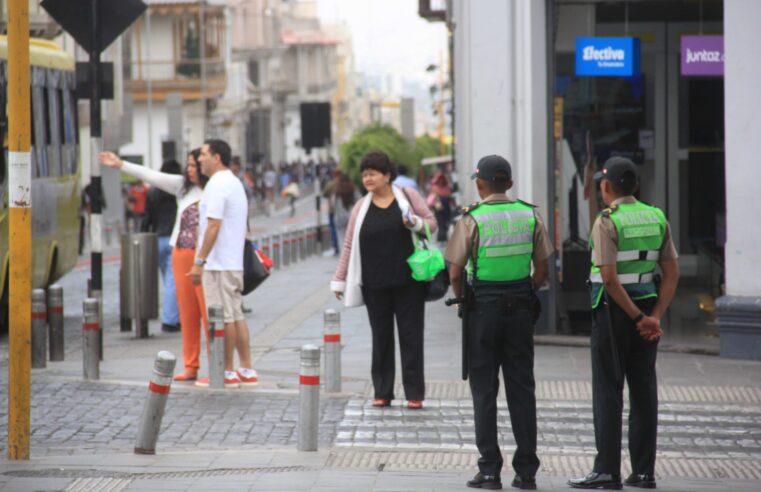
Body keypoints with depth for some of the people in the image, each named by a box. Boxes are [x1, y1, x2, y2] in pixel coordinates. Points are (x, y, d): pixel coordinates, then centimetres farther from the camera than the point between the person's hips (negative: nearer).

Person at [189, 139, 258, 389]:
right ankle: (247, 370, 13)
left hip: (218, 264, -10)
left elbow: (213, 226, -21)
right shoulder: (235, 183, 16)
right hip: (234, 262, 10)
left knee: (223, 319, -5)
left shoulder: (217, 185, -15)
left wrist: (199, 262, -20)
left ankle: (227, 373, -1)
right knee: (236, 316, 12)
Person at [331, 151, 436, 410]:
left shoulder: (408, 196, 1)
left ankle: (414, 393, 4)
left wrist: (417, 224, -14)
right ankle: (382, 392, 13)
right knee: (381, 338, 7)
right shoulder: (361, 207, 7)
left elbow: (431, 222, 8)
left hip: (408, 281, -2)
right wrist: (339, 280, 10)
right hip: (375, 284, 2)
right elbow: (349, 246, 10)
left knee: (411, 335, 0)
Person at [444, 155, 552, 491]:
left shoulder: (472, 219, -8)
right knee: (521, 388, 8)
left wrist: (462, 300, 8)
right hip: (521, 306, 3)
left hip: (484, 308, -3)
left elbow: (455, 273, -9)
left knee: (484, 390, 4)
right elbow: (542, 269, 5)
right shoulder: (530, 215, 3)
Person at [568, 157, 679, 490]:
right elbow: (672, 273, 4)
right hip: (647, 306, 6)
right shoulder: (657, 218, 7)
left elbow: (609, 277, -19)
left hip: (614, 310, -6)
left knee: (608, 390, -1)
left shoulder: (607, 222, -11)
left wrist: (638, 317, -13)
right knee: (644, 389, 8)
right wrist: (655, 316, -2)